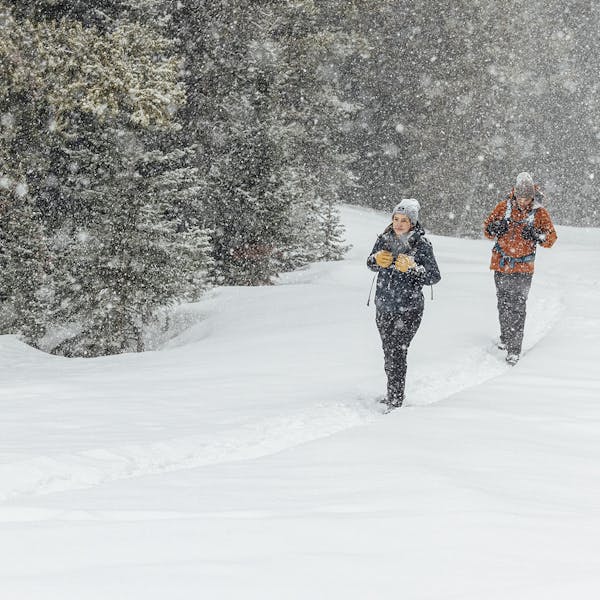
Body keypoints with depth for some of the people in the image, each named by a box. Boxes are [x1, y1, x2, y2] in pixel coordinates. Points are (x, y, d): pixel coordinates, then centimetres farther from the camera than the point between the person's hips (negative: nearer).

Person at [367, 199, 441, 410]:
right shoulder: (385, 238, 2)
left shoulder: (421, 244, -11)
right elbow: (370, 263, 12)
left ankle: (395, 402, -9)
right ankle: (393, 394, 30)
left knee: (397, 353, -12)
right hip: (383, 307, 5)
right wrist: (377, 259, -10)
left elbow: (434, 277, -12)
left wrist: (412, 268, -26)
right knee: (388, 352, 15)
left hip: (408, 309, -5)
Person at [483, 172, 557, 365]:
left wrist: (537, 236, -21)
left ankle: (514, 350, -12)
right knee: (504, 304, 15)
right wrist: (495, 229, -17)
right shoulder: (504, 207, -1)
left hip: (523, 268, -3)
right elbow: (487, 228, 7)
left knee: (518, 308, -10)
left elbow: (551, 238, -1)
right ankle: (505, 338, 34)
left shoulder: (539, 213, -4)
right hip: (501, 263, 3)